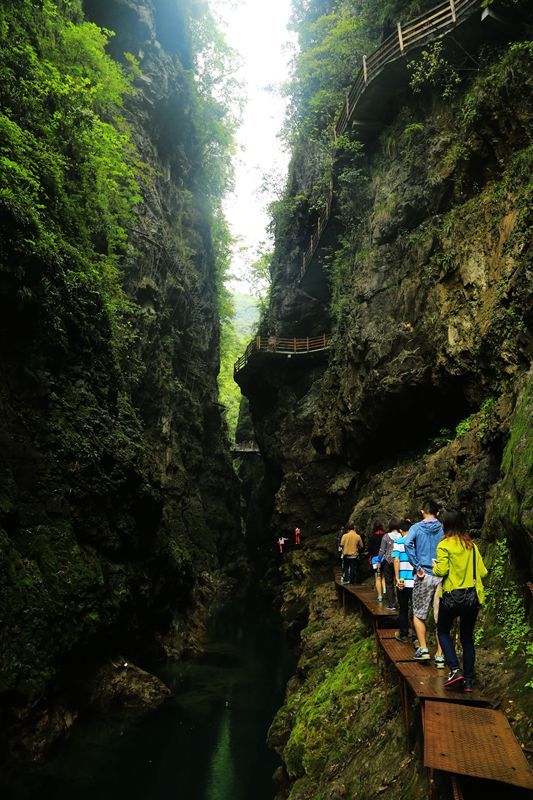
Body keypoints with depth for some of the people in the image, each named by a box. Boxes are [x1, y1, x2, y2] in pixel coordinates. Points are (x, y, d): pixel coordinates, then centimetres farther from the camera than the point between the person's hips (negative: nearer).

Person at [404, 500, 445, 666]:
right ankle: (440, 656, 10)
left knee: (418, 614, 14)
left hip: (424, 576, -2)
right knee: (441, 617, 7)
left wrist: (417, 567, -14)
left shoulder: (416, 527, -1)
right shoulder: (443, 528, 3)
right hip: (442, 576, 2)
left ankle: (423, 649, 10)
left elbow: (407, 543, -20)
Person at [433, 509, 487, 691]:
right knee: (467, 637, 14)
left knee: (443, 632, 15)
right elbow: (482, 572, 6)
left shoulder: (444, 545, -10)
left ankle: (455, 669, -1)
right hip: (472, 597, 5)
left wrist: (435, 566, 4)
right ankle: (468, 680, 15)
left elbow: (442, 570, -17)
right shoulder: (472, 545, 5)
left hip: (451, 596, -4)